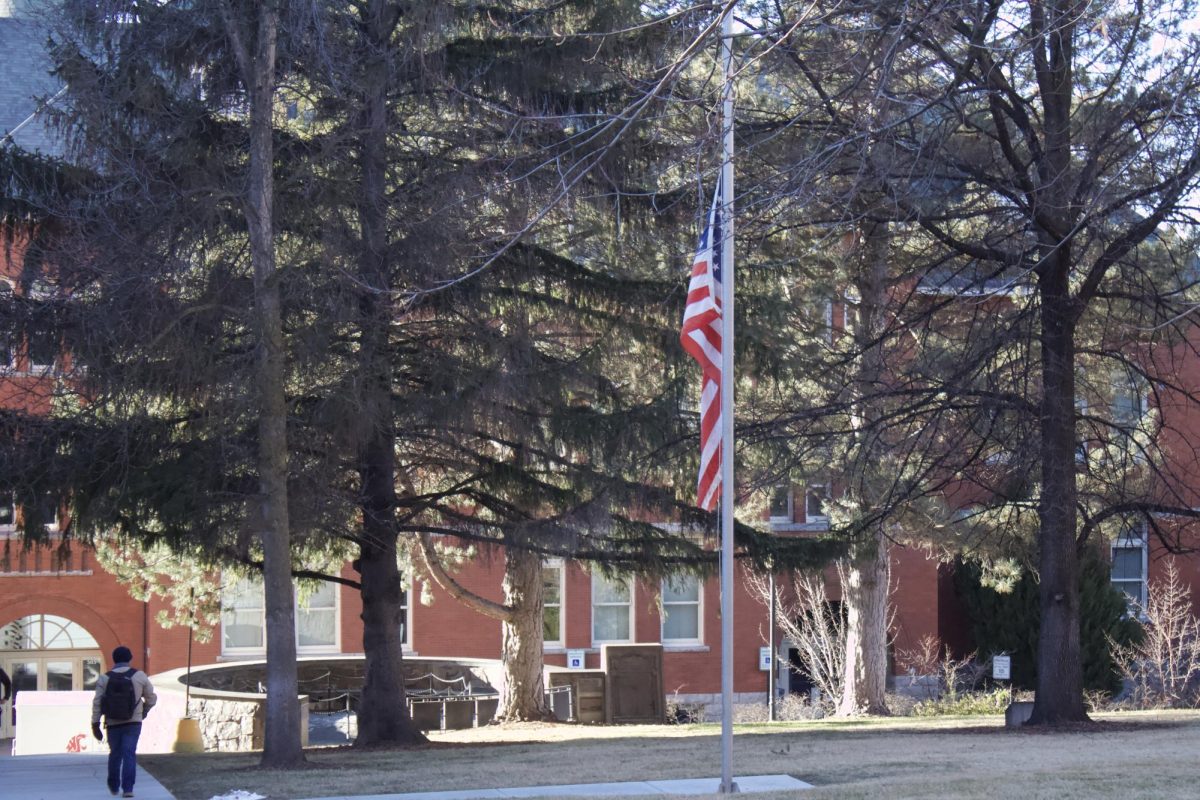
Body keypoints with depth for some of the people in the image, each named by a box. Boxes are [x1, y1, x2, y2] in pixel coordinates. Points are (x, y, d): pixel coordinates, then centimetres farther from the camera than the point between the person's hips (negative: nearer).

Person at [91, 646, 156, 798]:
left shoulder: (105, 678, 0)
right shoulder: (139, 676, -1)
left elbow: (97, 703, -3)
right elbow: (151, 698, 6)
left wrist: (95, 724, 1)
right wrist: (143, 712, 25)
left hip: (113, 723, 2)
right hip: (133, 722, -2)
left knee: (115, 754, 16)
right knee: (129, 754, -4)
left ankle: (114, 786, 28)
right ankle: (127, 788, -15)